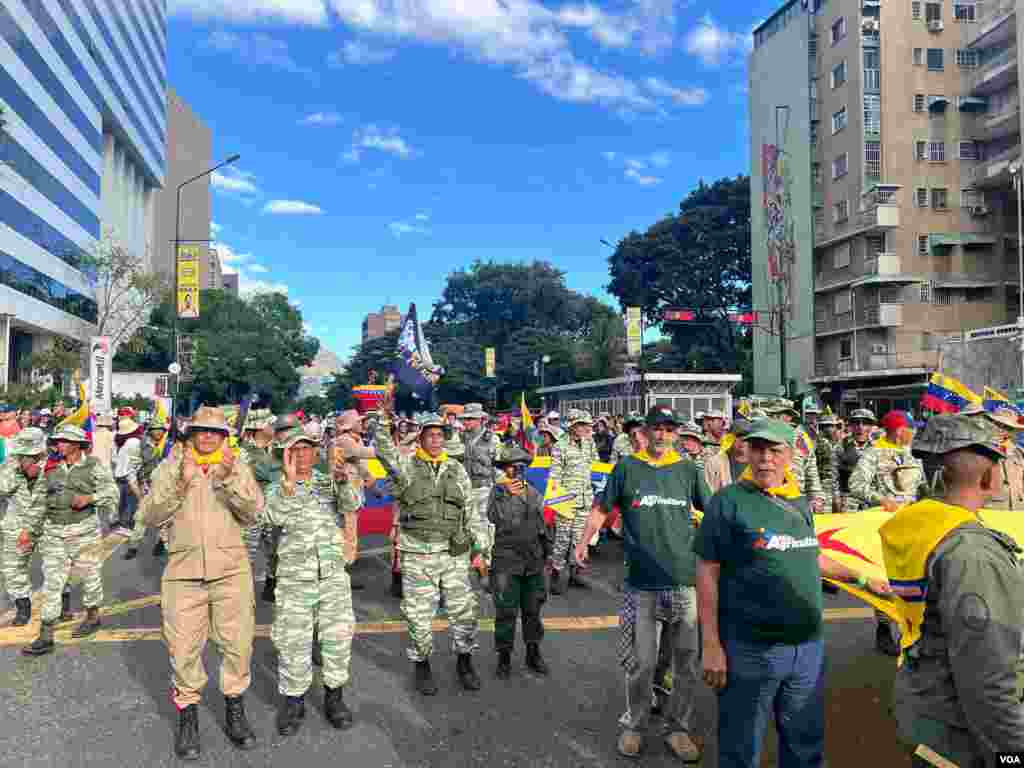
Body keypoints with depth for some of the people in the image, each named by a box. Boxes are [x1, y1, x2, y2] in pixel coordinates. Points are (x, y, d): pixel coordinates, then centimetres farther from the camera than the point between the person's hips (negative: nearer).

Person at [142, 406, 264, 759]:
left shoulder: (236, 466, 4)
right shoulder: (171, 467, 4)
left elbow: (252, 511, -8)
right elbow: (152, 515, -6)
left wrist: (229, 477, -22)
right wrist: (180, 482, -20)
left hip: (231, 571, 0)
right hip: (184, 572, 0)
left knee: (237, 644, 8)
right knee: (183, 649, 4)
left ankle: (235, 709, 28)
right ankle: (187, 714, 25)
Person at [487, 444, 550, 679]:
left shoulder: (534, 493, 10)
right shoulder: (498, 491, -3)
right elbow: (493, 517, -21)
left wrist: (547, 550, 19)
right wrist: (506, 494, -29)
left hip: (533, 561, 4)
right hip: (507, 560, -4)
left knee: (532, 609, 14)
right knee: (506, 611, 0)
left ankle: (533, 653, 29)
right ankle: (504, 657, 15)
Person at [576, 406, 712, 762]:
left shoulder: (688, 469, 4)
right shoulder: (627, 467, 1)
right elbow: (601, 508, 7)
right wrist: (583, 542, -1)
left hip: (685, 580, 2)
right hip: (641, 582, -1)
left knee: (689, 660, 9)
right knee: (641, 661, 7)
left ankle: (678, 727, 29)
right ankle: (635, 725, 28)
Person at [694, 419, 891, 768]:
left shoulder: (799, 503, 7)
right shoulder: (729, 501, -12)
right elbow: (707, 572, -12)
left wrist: (862, 579, 28)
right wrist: (711, 645, -14)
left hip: (808, 649, 6)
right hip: (749, 650, -6)